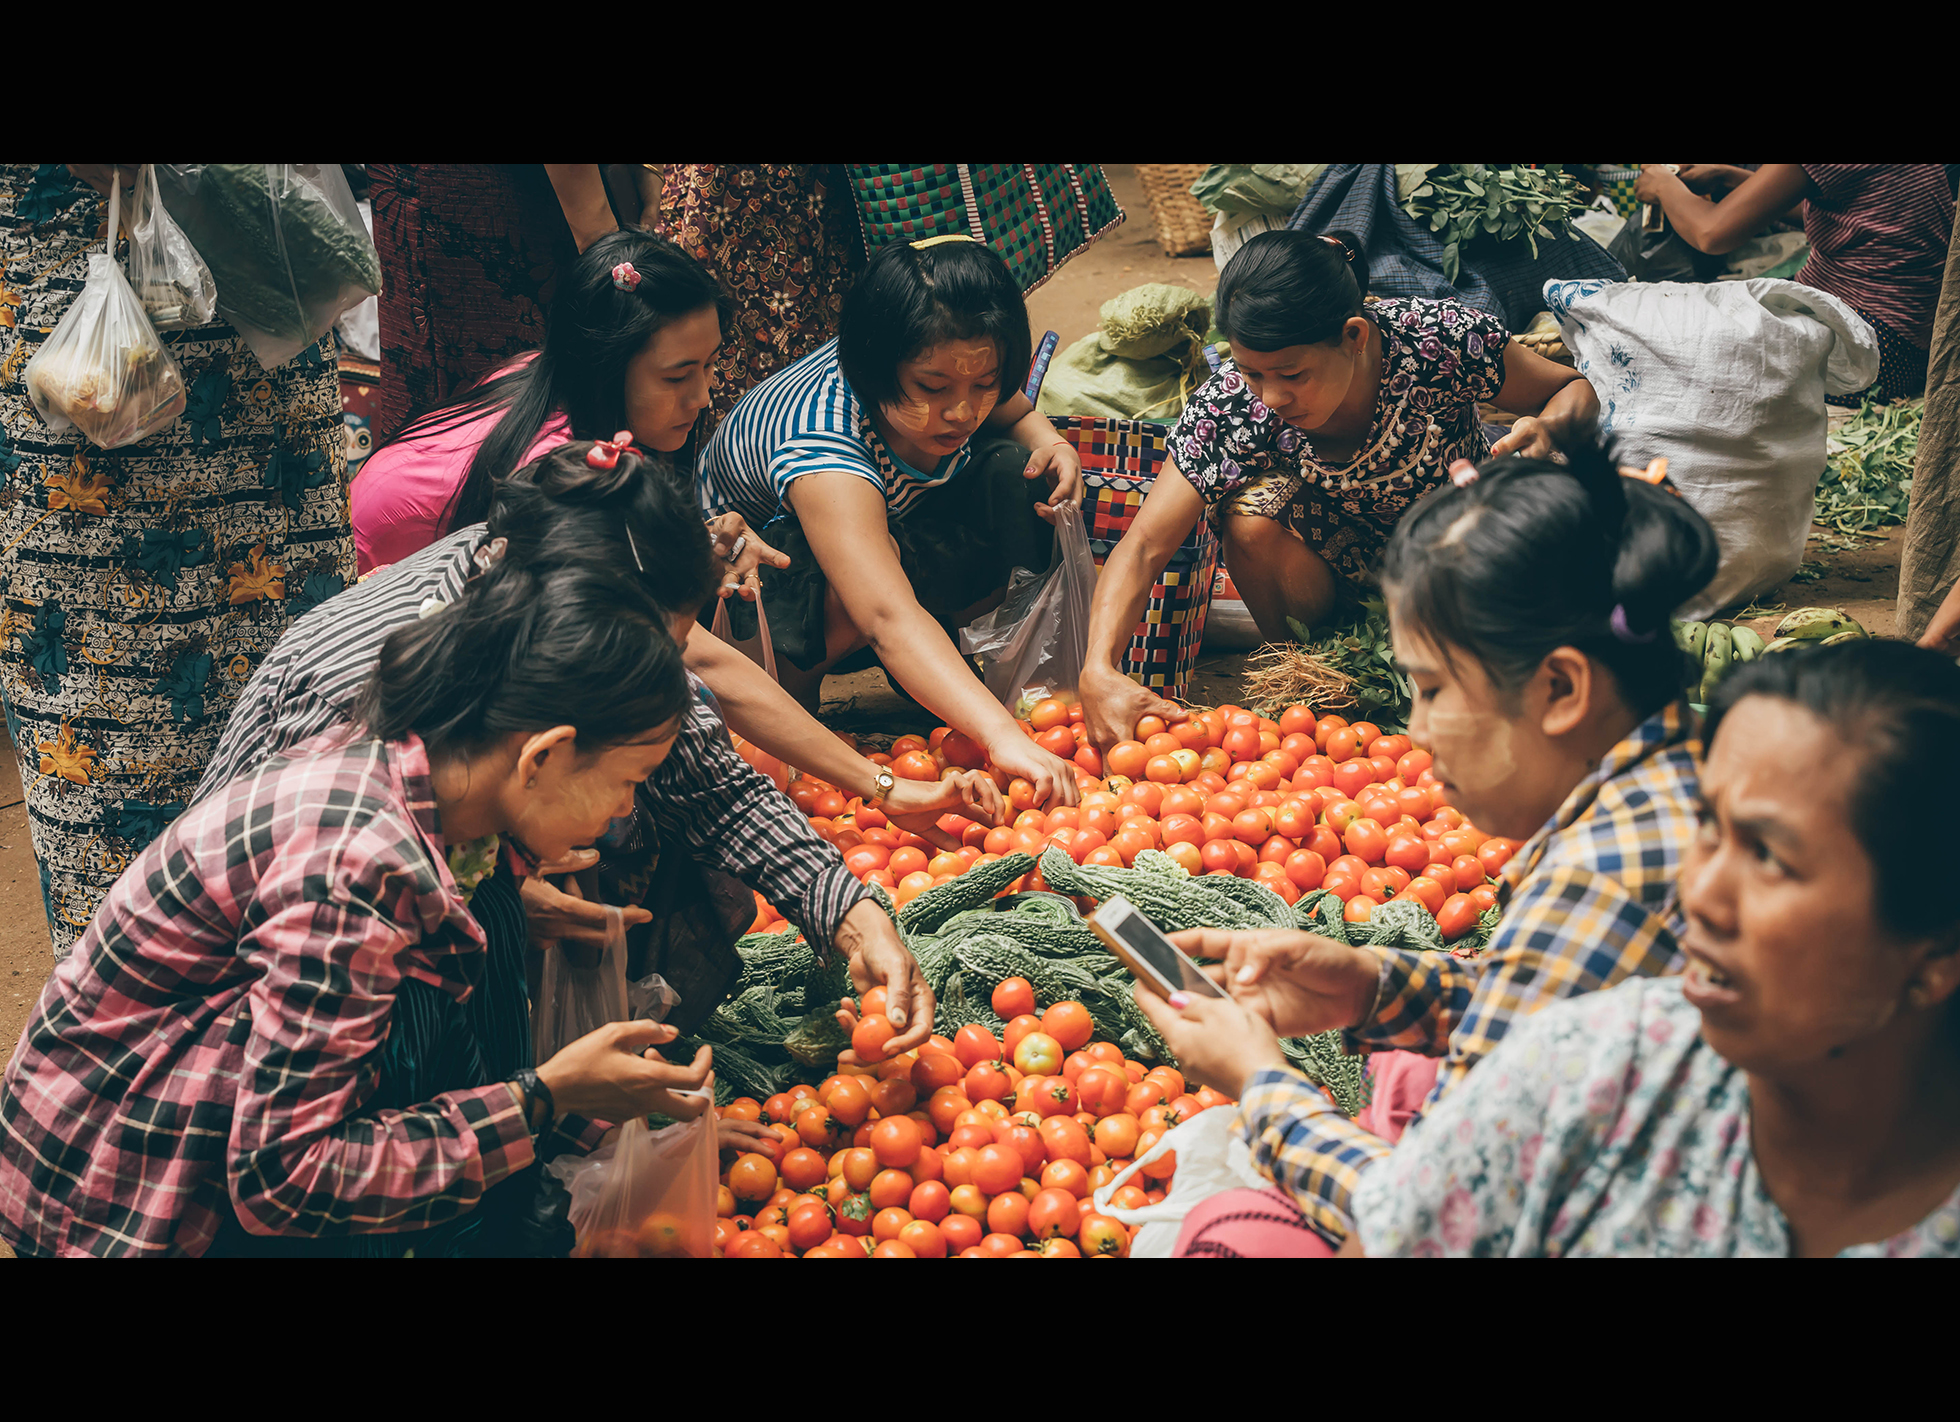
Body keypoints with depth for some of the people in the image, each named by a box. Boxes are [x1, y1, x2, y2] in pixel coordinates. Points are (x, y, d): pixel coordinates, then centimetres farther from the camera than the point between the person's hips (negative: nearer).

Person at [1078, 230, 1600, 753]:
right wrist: (1100, 670, -46)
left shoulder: (1442, 338, -31)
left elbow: (1575, 390, -14)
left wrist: (1547, 430, -39)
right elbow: (1143, 546, -29)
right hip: (1342, 567, 0)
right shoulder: (1232, 406, -29)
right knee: (1251, 518, -30)